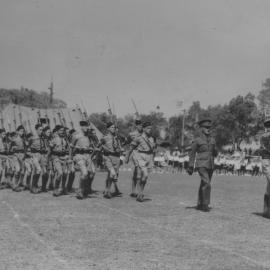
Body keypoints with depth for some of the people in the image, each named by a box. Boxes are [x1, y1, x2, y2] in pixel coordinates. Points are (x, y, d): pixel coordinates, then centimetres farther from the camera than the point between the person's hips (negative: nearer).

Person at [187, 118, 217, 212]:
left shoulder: (212, 140, 10)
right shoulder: (197, 140, -5)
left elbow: (215, 154, 16)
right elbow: (192, 154, -1)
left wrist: (215, 152, -8)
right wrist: (190, 167, -3)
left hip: (210, 165, 6)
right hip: (201, 165, -6)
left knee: (204, 185, 12)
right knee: (207, 184, -18)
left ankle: (200, 205, 22)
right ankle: (205, 204, -11)